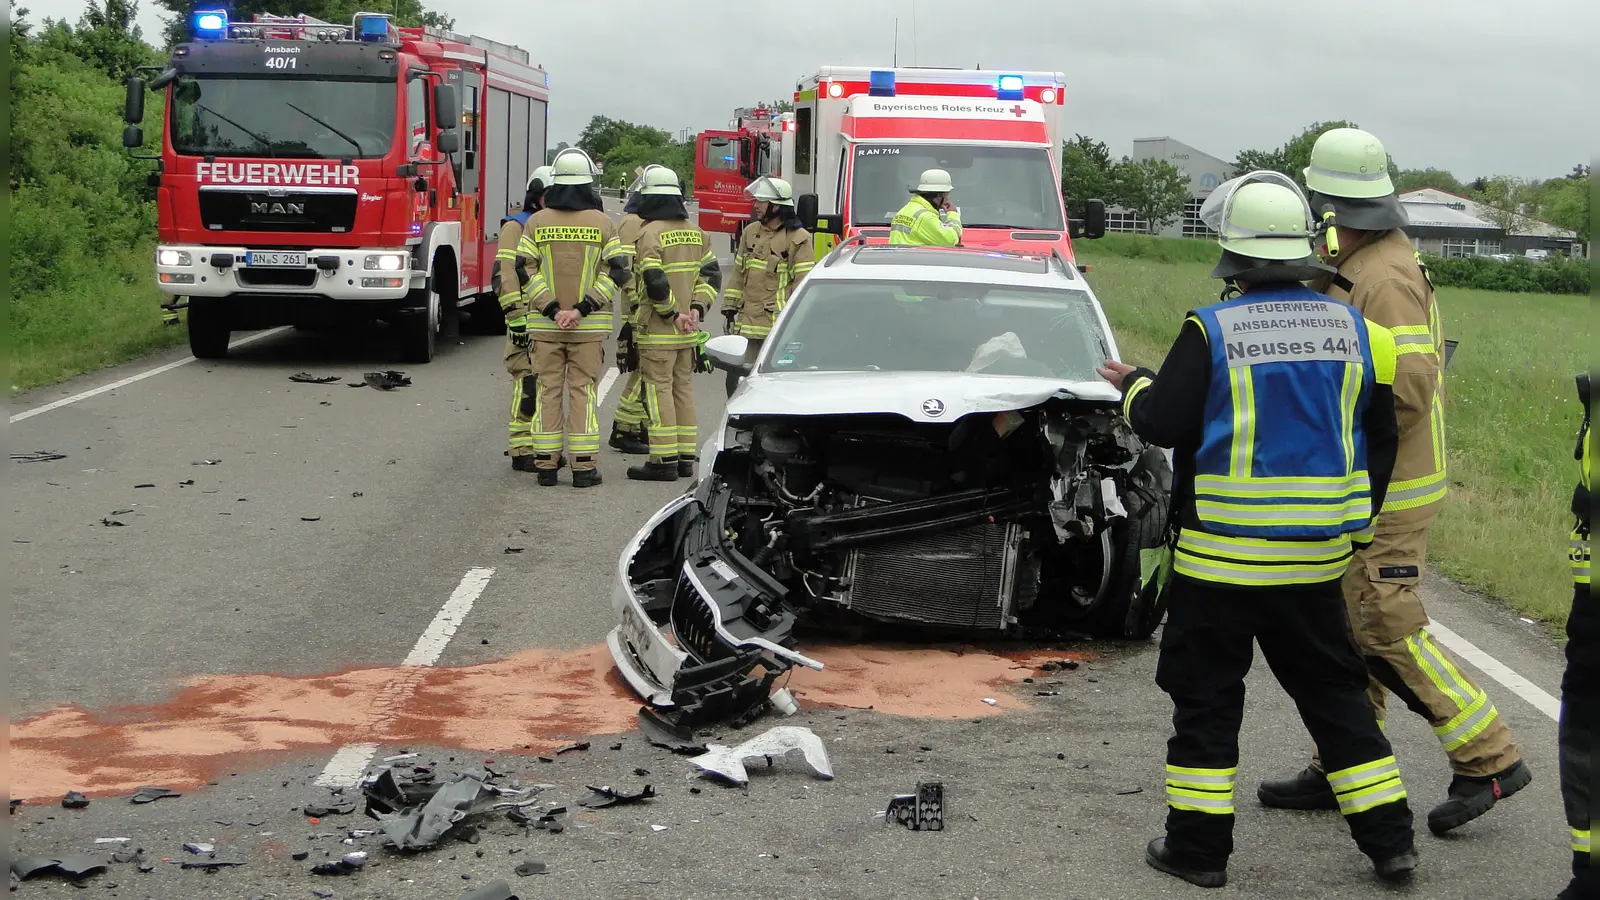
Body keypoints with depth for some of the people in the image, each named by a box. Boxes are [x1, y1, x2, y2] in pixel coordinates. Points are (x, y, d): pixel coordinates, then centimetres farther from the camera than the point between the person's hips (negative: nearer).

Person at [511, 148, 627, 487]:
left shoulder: (536, 222, 2)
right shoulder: (603, 223, -1)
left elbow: (525, 270, -5)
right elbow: (616, 272, -8)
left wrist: (552, 309, -9)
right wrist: (582, 308, -12)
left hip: (543, 325, 1)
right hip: (590, 327, -1)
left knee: (548, 390, 7)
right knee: (583, 391, 3)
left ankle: (545, 463, 8)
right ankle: (584, 466, 2)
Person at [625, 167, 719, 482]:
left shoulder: (650, 233, -13)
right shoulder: (695, 232, 10)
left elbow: (655, 282, -21)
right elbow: (711, 274, 11)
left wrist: (672, 314, -11)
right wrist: (697, 308, 4)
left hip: (658, 329, -7)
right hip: (688, 331, 7)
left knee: (658, 391, -4)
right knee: (683, 389, 13)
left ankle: (664, 460, -5)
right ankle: (685, 457, 17)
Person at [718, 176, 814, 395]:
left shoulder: (798, 239, -5)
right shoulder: (750, 233, 15)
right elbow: (738, 274, 21)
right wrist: (730, 308, 18)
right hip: (747, 323, 6)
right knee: (736, 380, 4)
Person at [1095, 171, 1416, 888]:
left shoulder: (1211, 331, -13)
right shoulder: (1353, 331, 3)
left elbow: (1163, 423, -12)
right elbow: (1380, 443, 9)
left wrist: (1133, 387, 10)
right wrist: (1352, 523, 21)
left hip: (1220, 558, -4)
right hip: (1316, 559, 4)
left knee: (1205, 696, 7)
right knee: (1333, 692, 15)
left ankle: (1198, 847, 11)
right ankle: (1389, 840, 17)